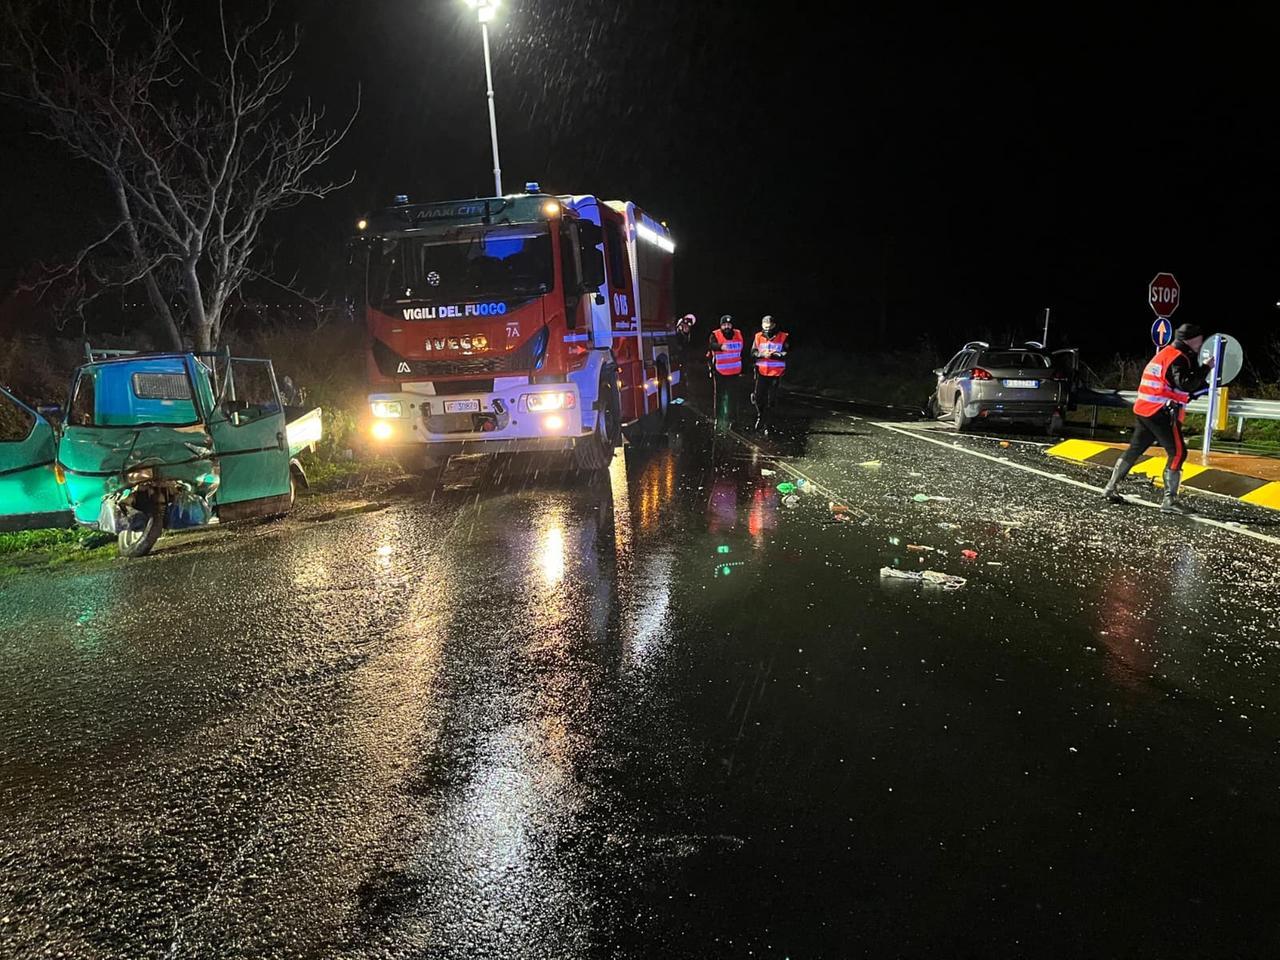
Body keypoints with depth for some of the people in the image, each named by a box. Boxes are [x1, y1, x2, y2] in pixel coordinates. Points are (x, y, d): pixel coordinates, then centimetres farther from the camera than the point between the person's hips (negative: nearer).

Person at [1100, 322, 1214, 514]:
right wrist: (1206, 368, -17)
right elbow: (1186, 384, -25)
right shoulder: (1178, 358, -11)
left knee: (1135, 449, 15)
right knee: (1178, 453, -7)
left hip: (1144, 411, 10)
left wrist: (1206, 383, 17)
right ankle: (1169, 500, -10)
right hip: (1161, 413, -10)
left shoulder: (1166, 353, 20)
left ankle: (1111, 487, 18)